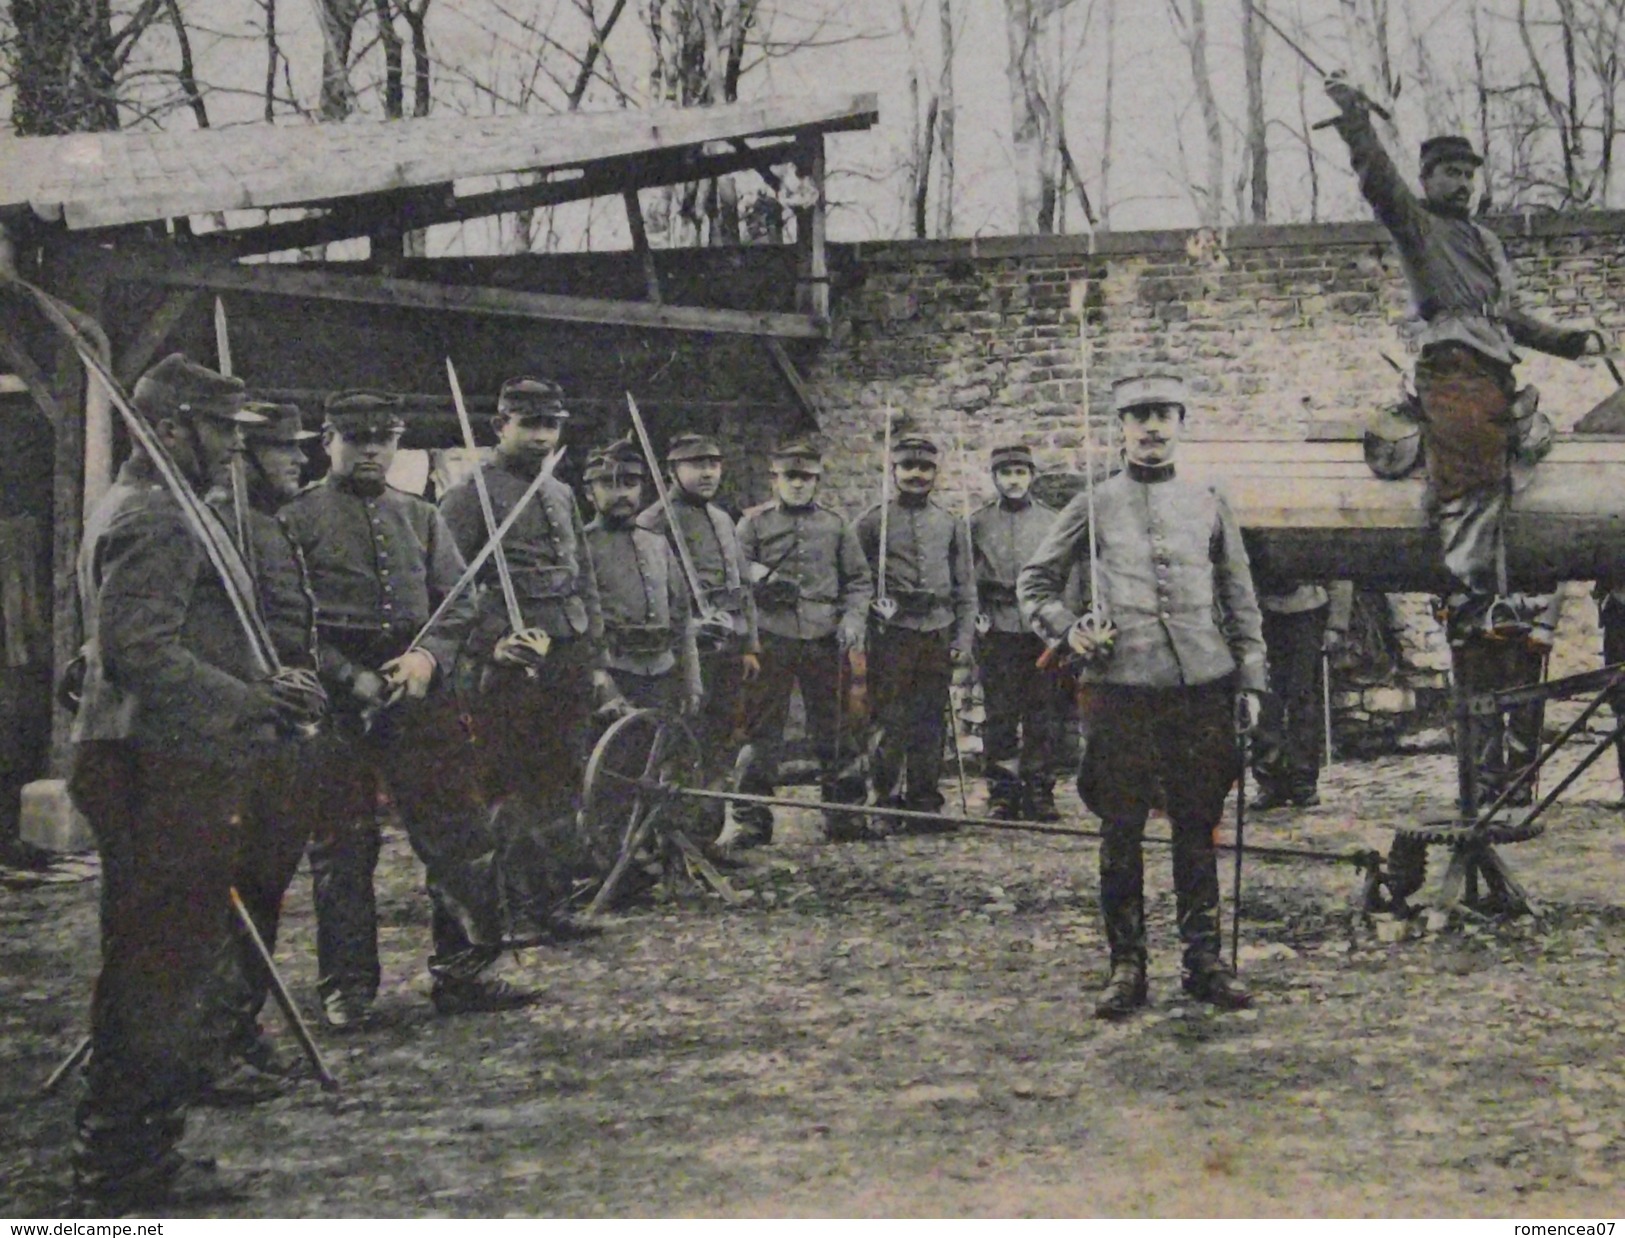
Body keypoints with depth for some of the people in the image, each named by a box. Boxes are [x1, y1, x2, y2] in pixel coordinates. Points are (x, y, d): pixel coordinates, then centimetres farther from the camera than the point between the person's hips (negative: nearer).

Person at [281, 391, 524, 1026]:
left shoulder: (422, 517, 15)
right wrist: (353, 681, -14)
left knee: (459, 836, 1)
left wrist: (428, 656, -9)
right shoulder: (296, 519, 2)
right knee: (341, 848, 4)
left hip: (421, 692, 3)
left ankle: (460, 972, 13)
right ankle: (347, 986, 15)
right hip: (335, 704, -3)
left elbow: (460, 602, 10)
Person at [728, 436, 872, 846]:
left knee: (833, 728, 6)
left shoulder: (836, 526, 12)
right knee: (762, 728, -3)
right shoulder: (754, 523, 8)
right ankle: (750, 819, 2)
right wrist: (763, 578, -14)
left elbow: (859, 580, 14)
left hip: (825, 642, 1)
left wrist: (852, 620, -1)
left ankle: (844, 813, 16)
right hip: (772, 639, -1)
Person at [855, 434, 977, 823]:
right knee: (890, 722, -6)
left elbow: (965, 589, 14)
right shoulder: (873, 522, 6)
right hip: (890, 634, -3)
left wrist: (963, 640, 7)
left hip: (938, 634, 3)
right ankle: (887, 800, 0)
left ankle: (925, 802, 12)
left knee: (930, 725, 5)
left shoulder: (951, 525, 14)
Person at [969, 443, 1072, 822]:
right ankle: (1003, 794, 6)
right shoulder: (978, 524, 8)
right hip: (997, 633, -1)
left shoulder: (1052, 522, 10)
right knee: (999, 716, 0)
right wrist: (976, 615, -1)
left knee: (1045, 716, 0)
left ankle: (1039, 792, 8)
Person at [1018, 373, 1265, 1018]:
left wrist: (1250, 680, 9)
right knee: (1120, 832, 1)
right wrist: (1068, 628, -4)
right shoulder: (1094, 505, 7)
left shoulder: (1209, 504, 12)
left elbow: (1241, 602, 15)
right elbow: (1034, 582, 13)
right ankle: (1127, 966, 11)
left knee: (1198, 829, 6)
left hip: (1205, 685, 2)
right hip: (1124, 685, -1)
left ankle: (1204, 961, 15)